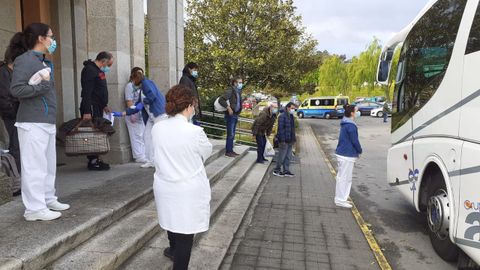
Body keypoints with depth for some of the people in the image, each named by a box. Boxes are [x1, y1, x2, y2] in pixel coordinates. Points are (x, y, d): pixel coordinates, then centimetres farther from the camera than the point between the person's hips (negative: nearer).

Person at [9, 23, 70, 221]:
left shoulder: (44, 62, 17)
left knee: (49, 164, 15)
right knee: (34, 165, -5)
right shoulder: (24, 60, -8)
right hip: (32, 123, -9)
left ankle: (48, 200, 26)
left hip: (48, 121, 9)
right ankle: (34, 209, 1)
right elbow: (16, 90, -17)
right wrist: (42, 86, -15)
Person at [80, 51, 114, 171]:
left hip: (98, 108, 10)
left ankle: (95, 159, 17)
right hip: (91, 108, -10)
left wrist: (104, 105, 23)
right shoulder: (90, 70, -13)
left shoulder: (99, 71, 19)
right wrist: (86, 111, -25)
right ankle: (92, 162, -2)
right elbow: (86, 92, -21)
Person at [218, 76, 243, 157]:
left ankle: (230, 150, 22)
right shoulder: (230, 90, -13)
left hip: (235, 115, 9)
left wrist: (238, 111, 7)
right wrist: (228, 108, -23)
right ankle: (228, 151, 2)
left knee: (232, 134, 14)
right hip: (231, 115, -9)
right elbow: (221, 100, -22)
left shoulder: (238, 91, 12)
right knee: (230, 134, -5)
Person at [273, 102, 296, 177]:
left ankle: (286, 171, 22)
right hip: (284, 141, -9)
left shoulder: (291, 116, 14)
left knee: (288, 157, 13)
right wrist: (282, 140, -22)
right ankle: (276, 170, 13)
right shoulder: (282, 116, -14)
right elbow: (280, 128, -19)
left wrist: (294, 139, 14)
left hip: (290, 141, 9)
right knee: (281, 156, 0)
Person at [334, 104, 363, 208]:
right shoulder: (351, 126, -19)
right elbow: (355, 141, -16)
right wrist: (360, 151, -1)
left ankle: (339, 198, 26)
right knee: (345, 178, -1)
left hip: (341, 153, 10)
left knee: (341, 177, 16)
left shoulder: (344, 124, 12)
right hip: (347, 155, -10)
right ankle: (341, 200, 7)